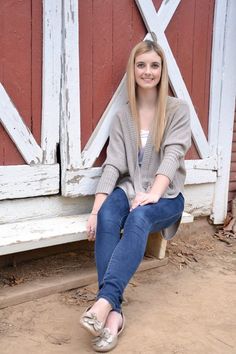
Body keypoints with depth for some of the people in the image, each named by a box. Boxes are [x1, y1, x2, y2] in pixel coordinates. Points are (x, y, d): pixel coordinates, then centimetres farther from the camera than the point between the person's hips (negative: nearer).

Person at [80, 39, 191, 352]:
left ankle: (105, 301, -41)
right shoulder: (122, 116, 7)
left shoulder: (178, 109, 0)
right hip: (129, 190, 2)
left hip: (166, 196, -2)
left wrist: (153, 194, -30)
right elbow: (113, 164, -3)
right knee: (107, 217, -31)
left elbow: (173, 155, -13)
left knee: (139, 217, -35)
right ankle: (114, 311, -34)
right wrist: (96, 208, -17)